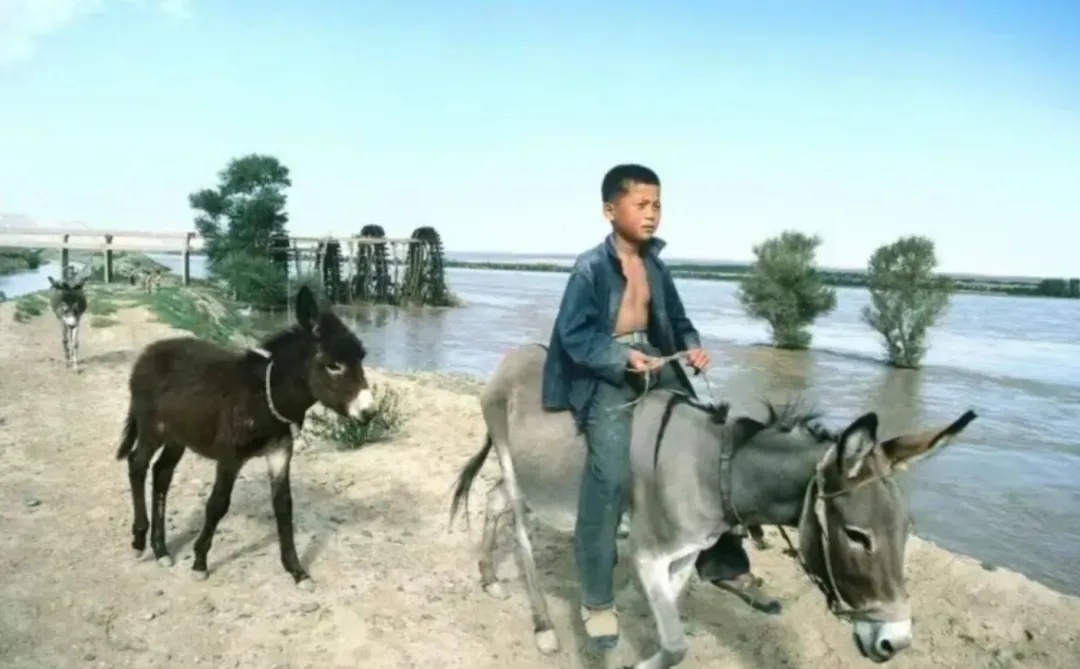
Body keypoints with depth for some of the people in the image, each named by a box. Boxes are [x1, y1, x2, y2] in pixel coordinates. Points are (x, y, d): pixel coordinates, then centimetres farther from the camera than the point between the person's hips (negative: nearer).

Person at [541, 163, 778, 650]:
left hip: (655, 361, 7)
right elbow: (574, 336, -15)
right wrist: (624, 358, -26)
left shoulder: (654, 264, 9)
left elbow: (676, 319, 17)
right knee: (610, 477, -15)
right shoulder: (591, 267, -12)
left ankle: (722, 561, 22)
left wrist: (692, 345, -4)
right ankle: (597, 601, 1)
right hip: (607, 372, -7)